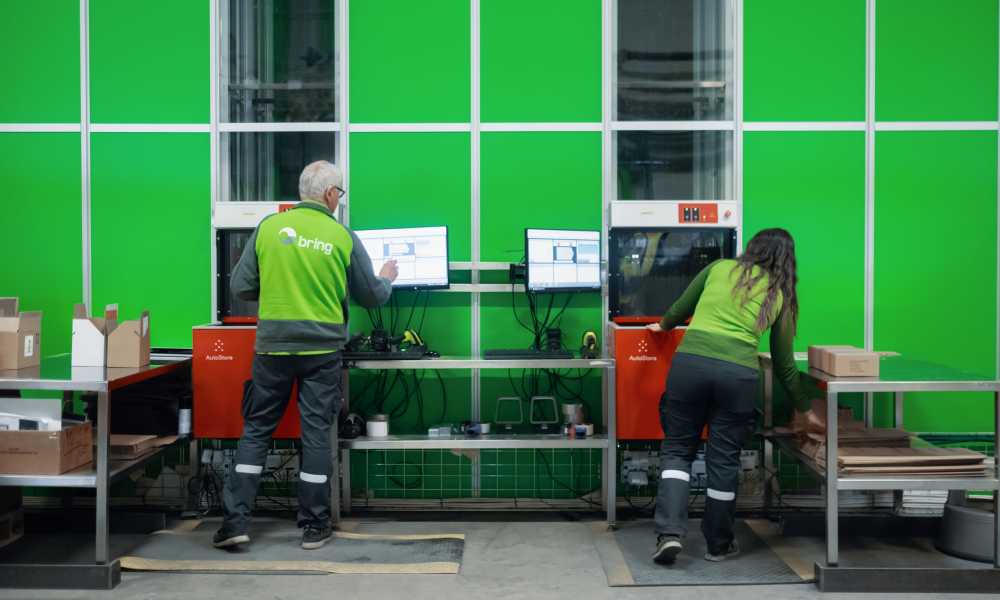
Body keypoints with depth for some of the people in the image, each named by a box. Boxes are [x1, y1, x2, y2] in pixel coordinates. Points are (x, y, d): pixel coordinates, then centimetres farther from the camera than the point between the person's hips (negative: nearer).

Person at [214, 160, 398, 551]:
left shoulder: (269, 228, -1)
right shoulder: (343, 237, -3)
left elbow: (240, 287, 2)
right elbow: (371, 296, 7)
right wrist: (387, 279, 28)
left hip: (273, 345, 1)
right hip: (322, 348, -1)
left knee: (256, 429, 12)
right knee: (316, 434, 7)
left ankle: (235, 519, 9)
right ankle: (314, 526, 16)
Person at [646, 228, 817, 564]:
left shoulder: (719, 268, 17)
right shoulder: (781, 295, 18)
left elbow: (680, 310, 26)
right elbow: (783, 361, 21)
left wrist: (664, 326, 48)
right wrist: (802, 408, 34)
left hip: (690, 361, 0)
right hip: (739, 372, 0)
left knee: (677, 448, 12)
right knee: (724, 459, 12)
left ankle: (670, 532, 0)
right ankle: (719, 544, 25)